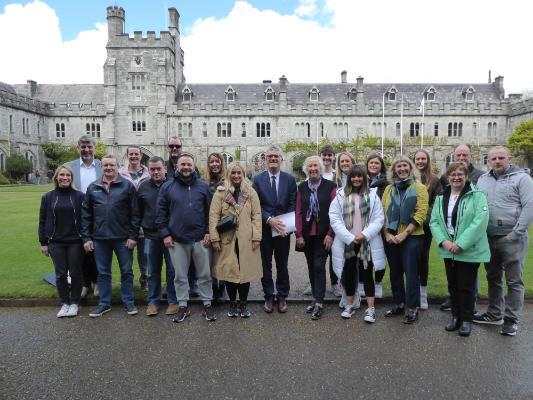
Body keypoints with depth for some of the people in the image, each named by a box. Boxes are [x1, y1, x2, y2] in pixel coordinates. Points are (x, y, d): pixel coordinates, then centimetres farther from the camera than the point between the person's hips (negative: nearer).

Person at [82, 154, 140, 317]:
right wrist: (87, 238, 2)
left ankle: (128, 301, 22)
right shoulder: (92, 188, 7)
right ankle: (104, 303, 26)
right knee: (103, 273, 13)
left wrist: (133, 236, -9)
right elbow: (86, 214, 8)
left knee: (126, 271, 8)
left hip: (123, 238, -2)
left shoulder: (127, 186, -2)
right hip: (99, 238, 3)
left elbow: (135, 213, -4)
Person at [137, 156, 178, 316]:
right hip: (151, 236, 3)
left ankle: (173, 301, 21)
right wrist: (142, 228, 9)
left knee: (172, 270, 7)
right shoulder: (143, 187, 5)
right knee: (152, 271, 13)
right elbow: (138, 212, 13)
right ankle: (153, 301, 26)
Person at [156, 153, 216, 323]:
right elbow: (161, 212, 4)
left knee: (205, 274, 8)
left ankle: (207, 304, 22)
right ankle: (183, 306, 25)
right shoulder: (167, 187, 3)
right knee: (180, 276, 10)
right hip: (176, 240, 0)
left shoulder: (203, 186, 3)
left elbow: (210, 211, 4)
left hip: (200, 239, 0)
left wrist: (208, 232, -3)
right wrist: (165, 234, -2)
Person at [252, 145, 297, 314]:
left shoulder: (290, 179, 2)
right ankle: (269, 297, 23)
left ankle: (282, 297, 25)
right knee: (265, 265, 9)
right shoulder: (258, 179, 1)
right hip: (264, 229, 0)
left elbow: (293, 204, 0)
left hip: (283, 229, 0)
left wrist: (286, 225, -12)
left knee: (282, 265, 10)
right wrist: (269, 220, -17)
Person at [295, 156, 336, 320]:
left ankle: (319, 303, 0)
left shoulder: (330, 186, -4)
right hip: (307, 235, 4)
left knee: (319, 266, -6)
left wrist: (330, 234, -11)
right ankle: (316, 297, 24)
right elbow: (298, 212, 4)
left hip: (323, 234, -3)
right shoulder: (301, 187, 6)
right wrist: (299, 235, -2)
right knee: (311, 266, 11)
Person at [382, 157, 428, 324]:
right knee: (395, 272, 13)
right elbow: (384, 213, 6)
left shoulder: (419, 188, -1)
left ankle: (412, 308, 11)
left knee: (411, 273, 0)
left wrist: (404, 233, -17)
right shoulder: (389, 189, 10)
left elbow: (421, 214, -10)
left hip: (412, 237, -4)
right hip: (391, 238, 4)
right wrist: (387, 233, -7)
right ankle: (399, 304, 27)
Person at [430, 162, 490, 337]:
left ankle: (466, 320, 21)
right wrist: (444, 241, -14)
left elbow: (480, 221, -18)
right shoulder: (441, 198, 7)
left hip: (469, 251, -4)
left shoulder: (477, 196, -8)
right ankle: (455, 316, 31)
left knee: (466, 287, 4)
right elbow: (434, 221, 2)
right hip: (448, 250, 5)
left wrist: (460, 244, -22)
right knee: (452, 285, 15)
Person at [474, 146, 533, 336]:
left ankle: (511, 320, 15)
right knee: (493, 279, 16)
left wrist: (515, 233, -15)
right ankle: (494, 314, 30)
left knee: (514, 281, 3)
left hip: (512, 239, -5)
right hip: (489, 238, 5)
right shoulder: (483, 180, 12)